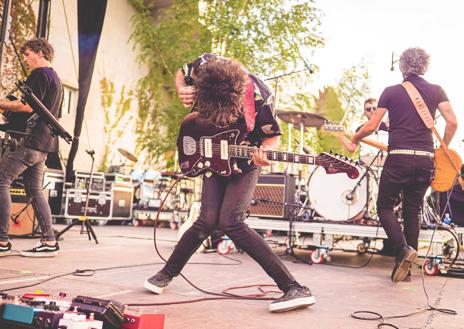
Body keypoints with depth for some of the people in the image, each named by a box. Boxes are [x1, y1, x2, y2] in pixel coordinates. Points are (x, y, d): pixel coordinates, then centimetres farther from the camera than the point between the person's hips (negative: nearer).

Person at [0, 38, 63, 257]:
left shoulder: (39, 74, -6)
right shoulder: (56, 79, 25)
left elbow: (29, 106, -18)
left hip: (32, 140, -10)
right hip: (45, 143, 10)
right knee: (34, 190, 10)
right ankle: (49, 241, 7)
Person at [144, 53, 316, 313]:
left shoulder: (260, 98, -28)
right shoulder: (205, 66, -21)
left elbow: (273, 136, -12)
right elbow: (181, 74, 4)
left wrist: (265, 152, -35)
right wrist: (182, 90, -19)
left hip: (244, 164, -3)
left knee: (230, 222, -19)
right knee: (208, 221, -9)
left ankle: (294, 289, -16)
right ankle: (167, 274, 18)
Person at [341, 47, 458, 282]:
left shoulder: (391, 92, 2)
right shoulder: (436, 91, 7)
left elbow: (371, 126, 1)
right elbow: (452, 122, -2)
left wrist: (354, 140, 18)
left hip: (399, 157, -3)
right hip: (425, 160, 3)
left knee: (384, 207, 10)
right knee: (413, 212, 13)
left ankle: (403, 249, -12)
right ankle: (405, 268, 14)